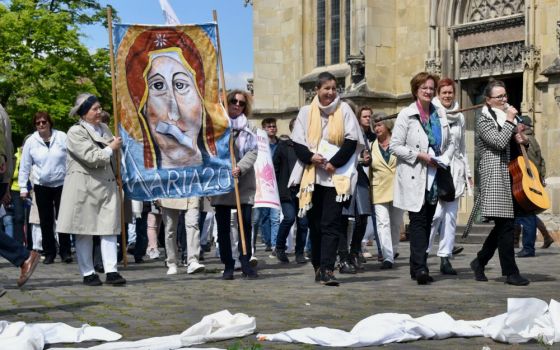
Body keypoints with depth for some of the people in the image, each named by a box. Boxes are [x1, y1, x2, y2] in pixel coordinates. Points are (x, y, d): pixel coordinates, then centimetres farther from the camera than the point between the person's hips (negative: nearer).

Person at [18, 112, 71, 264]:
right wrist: (23, 187, 2)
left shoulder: (62, 138, -3)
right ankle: (49, 253, 14)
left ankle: (65, 252, 6)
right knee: (45, 221, 5)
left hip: (62, 184, -1)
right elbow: (25, 166, 4)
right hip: (41, 186, 2)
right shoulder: (31, 142, 0)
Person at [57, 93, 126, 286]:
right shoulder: (76, 132, -8)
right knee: (84, 232, 2)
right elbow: (92, 158, -17)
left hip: (107, 185, 6)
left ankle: (111, 271, -3)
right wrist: (111, 149, -5)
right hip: (84, 188, -6)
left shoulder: (104, 128, 15)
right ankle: (88, 273, 10)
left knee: (110, 228, -2)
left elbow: (113, 156, 26)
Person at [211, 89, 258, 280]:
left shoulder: (249, 128, 11)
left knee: (245, 223, -3)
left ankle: (245, 262, 7)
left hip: (244, 183, 0)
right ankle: (228, 265, 10)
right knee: (223, 226, 3)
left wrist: (240, 168, -18)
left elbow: (253, 152, -1)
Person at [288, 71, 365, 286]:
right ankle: (318, 266, 18)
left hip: (336, 176, -2)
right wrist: (310, 157, -13)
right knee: (315, 224, 8)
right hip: (312, 177, 2)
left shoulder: (344, 110, 5)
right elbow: (297, 142, 6)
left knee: (331, 224, -10)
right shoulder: (306, 112, 9)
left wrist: (334, 163, -10)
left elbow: (351, 141, 0)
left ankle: (327, 269, -14)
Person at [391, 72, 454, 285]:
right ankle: (420, 267, -16)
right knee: (418, 220, -11)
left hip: (433, 177, 5)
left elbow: (449, 143, 18)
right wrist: (419, 155, -14)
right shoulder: (406, 115, -3)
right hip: (414, 177, -5)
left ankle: (418, 267, 14)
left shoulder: (440, 114, 11)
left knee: (427, 221, 7)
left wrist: (444, 159, -1)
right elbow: (395, 146, -7)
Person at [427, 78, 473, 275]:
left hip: (455, 170, 5)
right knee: (436, 213, -14)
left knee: (451, 215, 2)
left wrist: (468, 173, 20)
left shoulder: (459, 117, 15)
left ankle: (445, 258, 6)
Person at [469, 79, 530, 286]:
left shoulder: (508, 116, 19)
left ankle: (480, 262, 24)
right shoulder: (484, 120, -6)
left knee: (502, 225, 11)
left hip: (509, 176, 9)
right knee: (505, 225, -9)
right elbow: (499, 142, -20)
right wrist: (510, 121, -14)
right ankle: (511, 273, -6)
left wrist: (521, 139, 7)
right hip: (495, 177, -9)